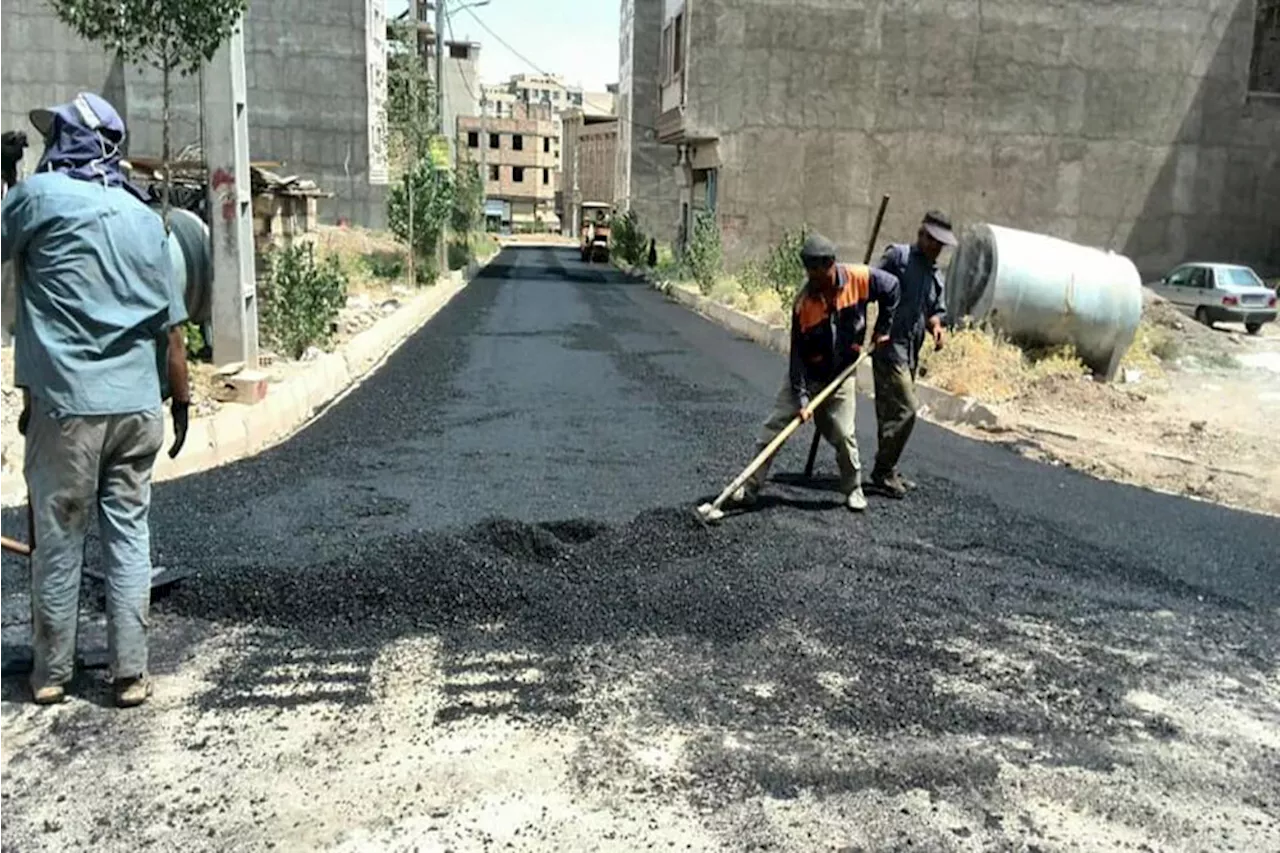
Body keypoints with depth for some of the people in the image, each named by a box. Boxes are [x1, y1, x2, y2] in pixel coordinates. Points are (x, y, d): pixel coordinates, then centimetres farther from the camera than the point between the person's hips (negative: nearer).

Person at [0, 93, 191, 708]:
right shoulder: (143, 216, 8)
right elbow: (171, 327, 8)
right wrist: (181, 401, 16)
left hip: (66, 403, -3)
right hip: (138, 404, 4)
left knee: (58, 540, 8)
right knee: (129, 536, 8)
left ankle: (51, 673, 21)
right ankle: (130, 673, 12)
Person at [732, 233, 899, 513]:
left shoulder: (859, 279, -18)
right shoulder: (803, 303, -20)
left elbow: (891, 288, 2)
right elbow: (798, 354, -18)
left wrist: (883, 328, 3)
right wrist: (802, 398, -21)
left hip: (840, 377, 1)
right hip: (805, 376, 0)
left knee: (844, 436, -2)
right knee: (774, 428, -4)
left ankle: (853, 489, 21)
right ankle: (751, 486, 4)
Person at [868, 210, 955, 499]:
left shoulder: (936, 274, 18)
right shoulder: (898, 256, -5)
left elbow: (934, 310, 22)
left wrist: (935, 324, -1)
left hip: (911, 351, 8)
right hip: (890, 344, -8)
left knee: (891, 411, 14)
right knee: (904, 409, -11)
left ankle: (886, 471, 23)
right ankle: (883, 472, -1)